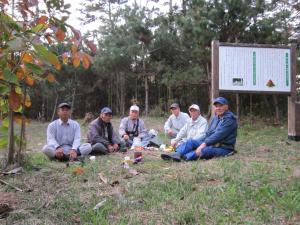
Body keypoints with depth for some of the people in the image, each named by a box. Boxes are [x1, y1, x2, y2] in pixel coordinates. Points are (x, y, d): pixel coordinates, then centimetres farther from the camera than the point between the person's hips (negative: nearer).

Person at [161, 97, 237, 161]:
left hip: (224, 148, -8)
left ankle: (183, 157, -51)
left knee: (204, 150, -36)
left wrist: (205, 143, -29)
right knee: (191, 142, -10)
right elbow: (208, 133, 16)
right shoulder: (216, 117, 17)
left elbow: (219, 135, -23)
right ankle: (177, 154, -34)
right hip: (212, 144, 8)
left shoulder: (230, 119, -12)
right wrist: (198, 142, 3)